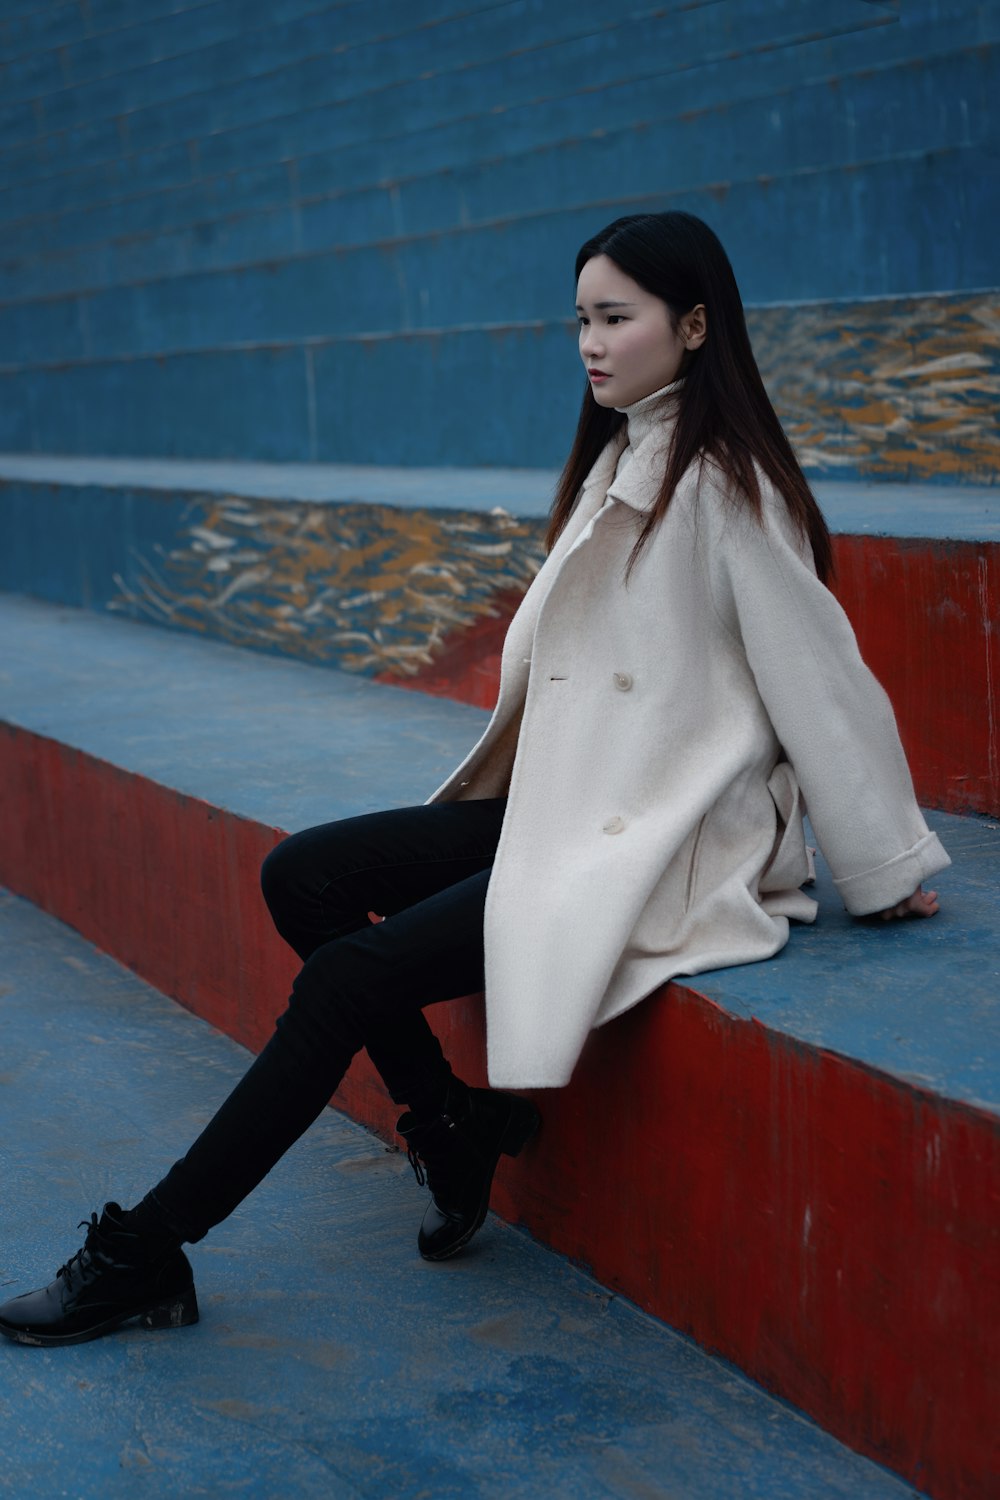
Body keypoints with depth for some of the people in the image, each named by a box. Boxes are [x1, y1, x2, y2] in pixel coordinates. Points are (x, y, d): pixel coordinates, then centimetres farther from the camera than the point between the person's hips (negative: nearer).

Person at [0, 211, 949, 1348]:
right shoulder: (618, 462, 13)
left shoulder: (727, 488, -15)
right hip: (559, 810, 9)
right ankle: (450, 1126, 6)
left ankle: (144, 1254, -6)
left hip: (654, 851, -9)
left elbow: (822, 681, -11)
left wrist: (893, 870, -6)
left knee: (348, 977, -17)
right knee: (303, 875, -1)